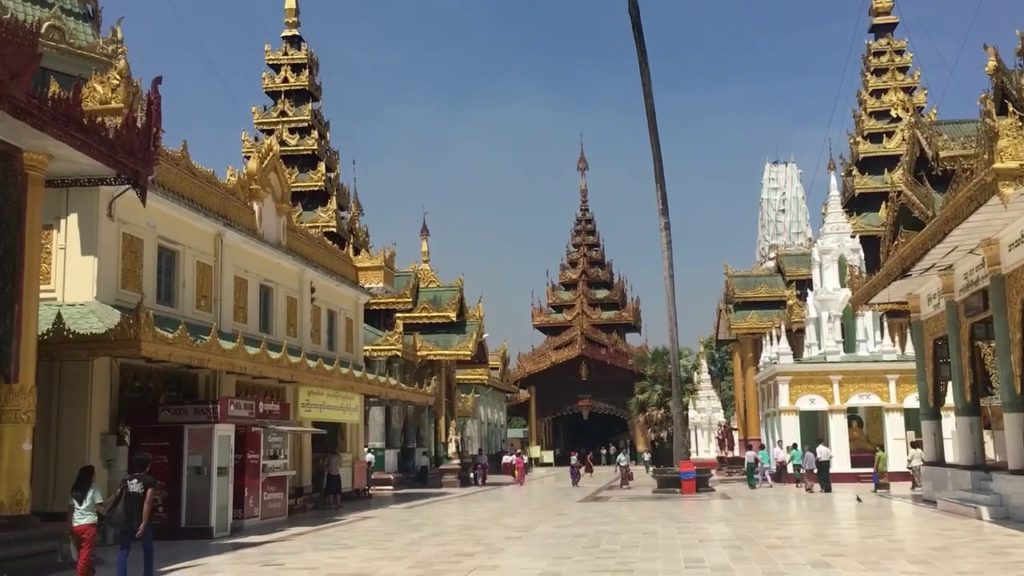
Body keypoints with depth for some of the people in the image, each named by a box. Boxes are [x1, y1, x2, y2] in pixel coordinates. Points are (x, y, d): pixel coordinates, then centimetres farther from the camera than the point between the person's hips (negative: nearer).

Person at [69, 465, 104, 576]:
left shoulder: (75, 489, 13)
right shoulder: (94, 488, -2)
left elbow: (71, 509, 13)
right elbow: (100, 508, -8)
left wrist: (70, 526, 17)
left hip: (76, 525, 6)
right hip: (88, 525, -6)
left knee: (81, 553, 15)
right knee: (85, 554, -5)